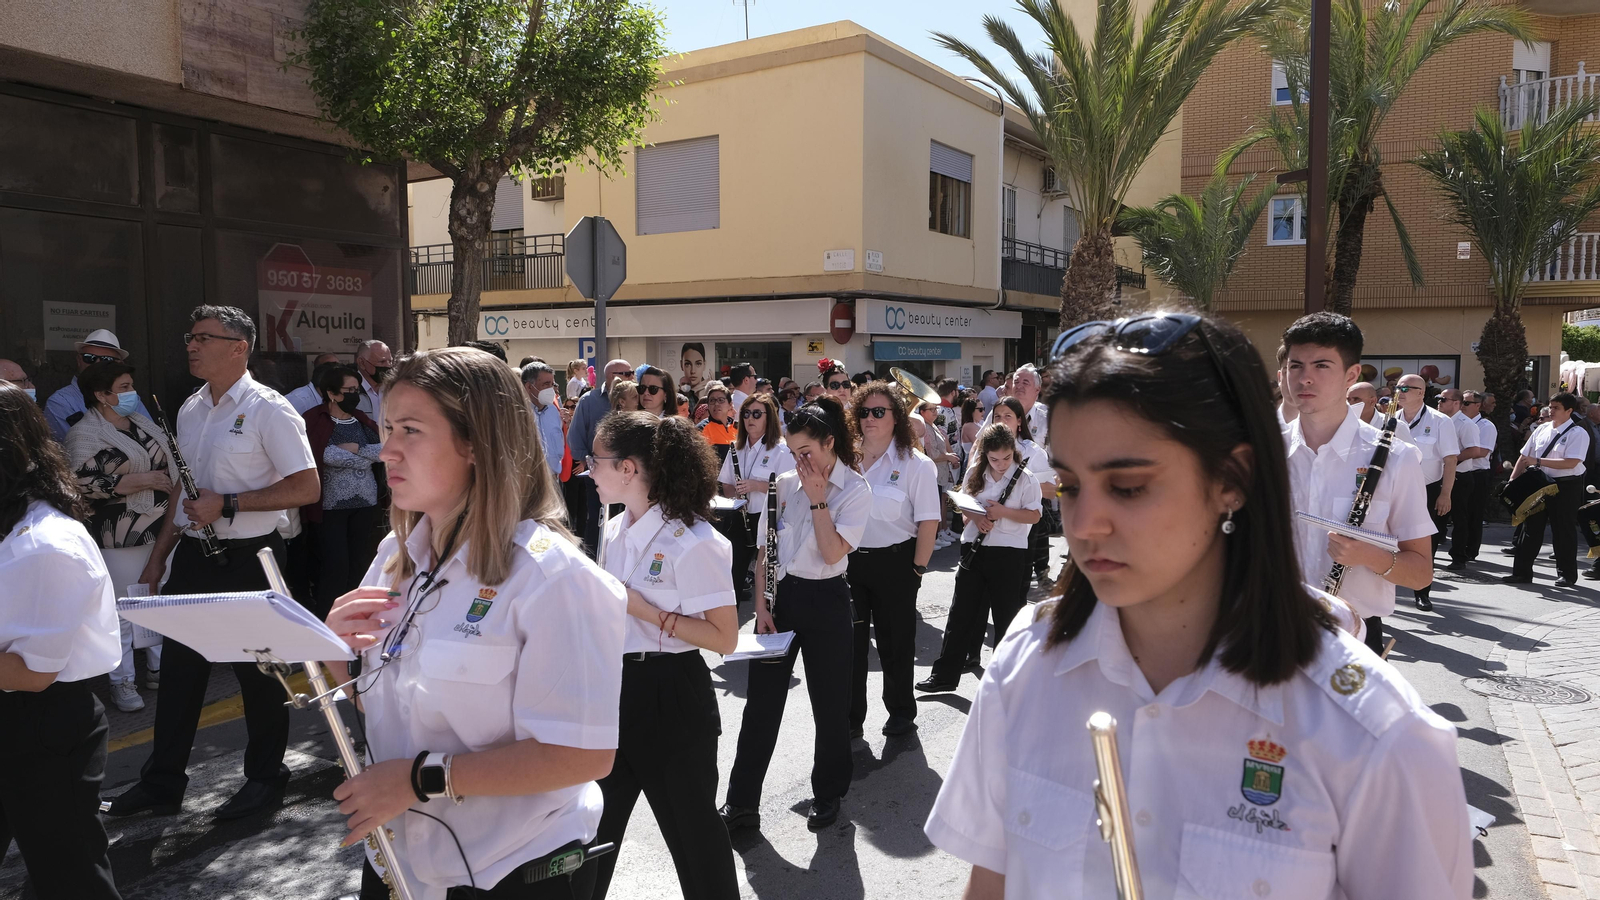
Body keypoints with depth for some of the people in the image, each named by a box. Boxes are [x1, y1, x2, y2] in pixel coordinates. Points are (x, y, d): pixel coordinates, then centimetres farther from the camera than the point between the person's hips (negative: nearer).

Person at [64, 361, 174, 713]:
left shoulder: (142, 422, 12)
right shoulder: (85, 433, -11)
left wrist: (172, 484, 12)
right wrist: (138, 481, -23)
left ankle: (158, 668, 28)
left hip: (161, 529, 7)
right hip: (120, 538, -7)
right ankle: (121, 682, 14)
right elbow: (82, 483, -21)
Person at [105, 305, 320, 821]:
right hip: (193, 555, 7)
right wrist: (159, 556, 17)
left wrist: (227, 504, -20)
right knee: (178, 667, 13)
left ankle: (265, 777, 24)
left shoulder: (268, 410, -12)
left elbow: (307, 487, -17)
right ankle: (162, 783, 27)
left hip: (248, 559, -7)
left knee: (257, 670, 6)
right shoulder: (190, 410, 10)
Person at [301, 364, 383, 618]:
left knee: (359, 565, 7)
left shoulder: (364, 421, 12)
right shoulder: (313, 421, -3)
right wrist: (364, 454, -10)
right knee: (335, 566, -7)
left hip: (365, 504, 4)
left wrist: (352, 449, -10)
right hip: (329, 505, -4)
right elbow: (321, 454, -18)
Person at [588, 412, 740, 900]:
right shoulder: (616, 530, 6)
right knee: (596, 820, 18)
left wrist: (642, 609, -23)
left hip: (671, 696, -7)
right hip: (617, 685, 7)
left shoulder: (693, 543, -20)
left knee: (690, 823, 10)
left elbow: (725, 638, -20)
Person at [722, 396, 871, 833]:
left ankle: (828, 796, 29)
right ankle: (741, 803, 14)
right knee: (761, 701, 5)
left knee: (829, 703, 9)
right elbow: (763, 550, 6)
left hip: (826, 600, -3)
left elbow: (832, 553, -18)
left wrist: (818, 499, -18)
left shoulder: (855, 491, -7)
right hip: (779, 594, 3)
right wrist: (761, 606, -1)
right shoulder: (784, 485, 4)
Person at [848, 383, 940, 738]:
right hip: (849, 562, 4)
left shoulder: (915, 464, -7)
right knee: (849, 641, 9)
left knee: (895, 642, 10)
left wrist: (917, 568, -13)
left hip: (894, 563, -3)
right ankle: (850, 717, 22)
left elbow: (929, 521, -10)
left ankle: (901, 712, 28)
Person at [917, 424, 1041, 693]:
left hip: (1010, 553, -4)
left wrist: (1003, 512, -21)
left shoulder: (1025, 478, -6)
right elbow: (964, 506, 12)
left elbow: (1034, 516, -7)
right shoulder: (975, 474, 4)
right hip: (974, 548, 4)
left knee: (1007, 615, 5)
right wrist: (976, 517, -9)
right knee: (961, 612, 5)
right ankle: (945, 674, 11)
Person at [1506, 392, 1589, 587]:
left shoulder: (1578, 433, -10)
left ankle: (1567, 575, 20)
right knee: (1530, 528, 6)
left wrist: (1538, 461, -24)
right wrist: (1513, 480, 2)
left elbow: (1570, 463, -22)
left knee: (1563, 531, 5)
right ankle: (1522, 572, 12)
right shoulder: (1542, 430, 7)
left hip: (1565, 487, -6)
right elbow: (1524, 456, 11)